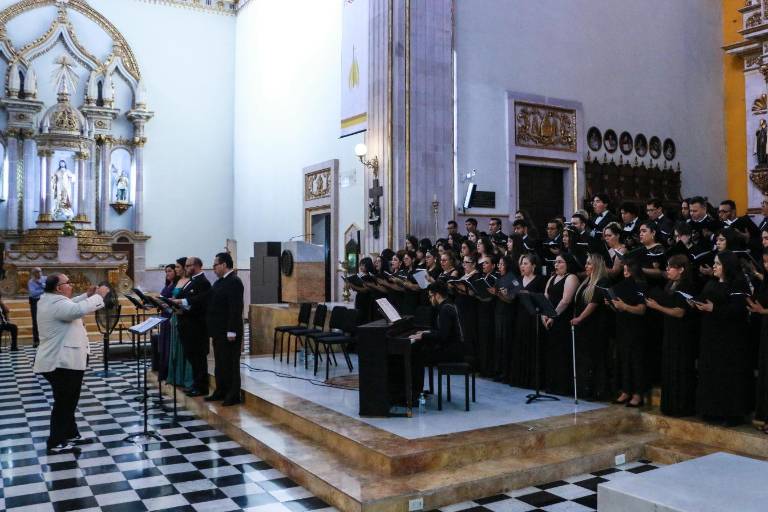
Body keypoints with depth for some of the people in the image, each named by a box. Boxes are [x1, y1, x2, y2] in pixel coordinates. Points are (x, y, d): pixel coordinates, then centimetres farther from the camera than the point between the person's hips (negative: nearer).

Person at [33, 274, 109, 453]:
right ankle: (55, 443, 5)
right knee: (63, 403, -2)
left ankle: (71, 434, 29)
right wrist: (98, 296, -23)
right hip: (61, 363, -11)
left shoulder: (50, 300, 12)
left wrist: (87, 295, 13)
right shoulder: (56, 303, -21)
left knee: (68, 401, 19)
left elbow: (71, 305, 26)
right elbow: (79, 309, -36)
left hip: (64, 360, 11)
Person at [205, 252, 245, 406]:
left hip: (229, 332, -9)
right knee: (220, 363, 16)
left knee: (231, 364, -1)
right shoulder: (219, 281, 14)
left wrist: (232, 331, -23)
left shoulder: (234, 282, -16)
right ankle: (221, 391, 26)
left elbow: (236, 309, -21)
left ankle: (233, 395, 8)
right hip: (218, 331, 9)